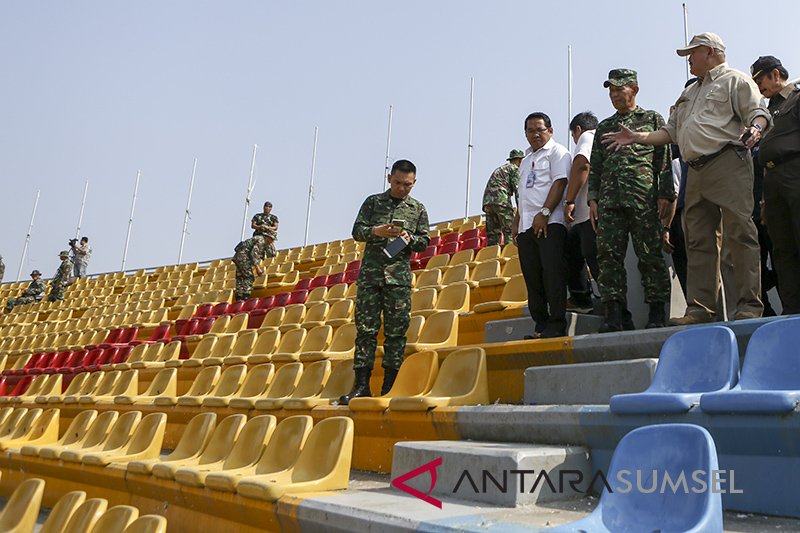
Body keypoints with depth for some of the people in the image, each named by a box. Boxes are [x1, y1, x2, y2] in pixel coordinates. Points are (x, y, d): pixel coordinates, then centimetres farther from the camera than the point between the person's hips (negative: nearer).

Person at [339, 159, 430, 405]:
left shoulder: (418, 209, 13)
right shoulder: (373, 202, 12)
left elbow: (425, 242, 12)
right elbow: (357, 231, 7)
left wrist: (410, 239, -9)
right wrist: (375, 231, -13)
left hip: (399, 276, 0)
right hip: (370, 273, 0)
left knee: (396, 331, -1)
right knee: (365, 328, -2)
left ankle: (389, 386, 6)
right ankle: (362, 385, 1)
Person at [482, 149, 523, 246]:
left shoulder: (499, 169, 31)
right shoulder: (515, 169, 8)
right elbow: (517, 189, -3)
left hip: (487, 200, 7)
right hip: (500, 200, -7)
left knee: (492, 234, 6)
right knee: (509, 231, -7)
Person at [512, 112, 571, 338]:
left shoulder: (557, 152, 4)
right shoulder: (526, 159, 26)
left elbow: (559, 183, -9)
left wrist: (544, 213, -18)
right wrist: (516, 225, 19)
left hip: (549, 224, -7)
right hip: (526, 227, 8)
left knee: (553, 274, -11)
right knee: (532, 278, 6)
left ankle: (557, 325, -7)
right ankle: (541, 325, 11)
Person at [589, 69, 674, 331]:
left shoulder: (652, 119, 14)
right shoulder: (604, 127, 24)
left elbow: (665, 161, 6)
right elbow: (595, 167, 21)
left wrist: (666, 196, -3)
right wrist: (593, 198, 8)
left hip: (644, 199, -3)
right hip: (609, 201, 4)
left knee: (650, 255, -3)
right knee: (608, 256, -6)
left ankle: (657, 314, 3)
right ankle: (614, 314, -4)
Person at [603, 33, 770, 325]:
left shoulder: (735, 80, 8)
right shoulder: (689, 93, 30)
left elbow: (759, 112, -4)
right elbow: (671, 131, 28)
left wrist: (754, 128, -26)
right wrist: (636, 137, 18)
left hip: (729, 162, -7)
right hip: (696, 172, 8)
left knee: (740, 234, -11)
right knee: (698, 241, 2)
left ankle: (750, 305, -9)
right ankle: (701, 307, 3)